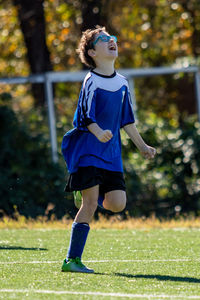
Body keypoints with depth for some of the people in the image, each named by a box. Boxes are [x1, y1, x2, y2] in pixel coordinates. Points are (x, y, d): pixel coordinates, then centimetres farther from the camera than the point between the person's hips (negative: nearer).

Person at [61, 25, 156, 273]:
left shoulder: (122, 83, 12)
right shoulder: (91, 82, -8)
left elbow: (126, 119, 21)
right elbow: (86, 117, -15)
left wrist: (142, 146, 25)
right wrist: (99, 133, -35)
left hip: (111, 152, 6)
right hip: (87, 150, -6)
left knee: (117, 204, -5)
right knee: (90, 203, -14)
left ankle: (90, 193, 29)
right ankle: (72, 260, -9)